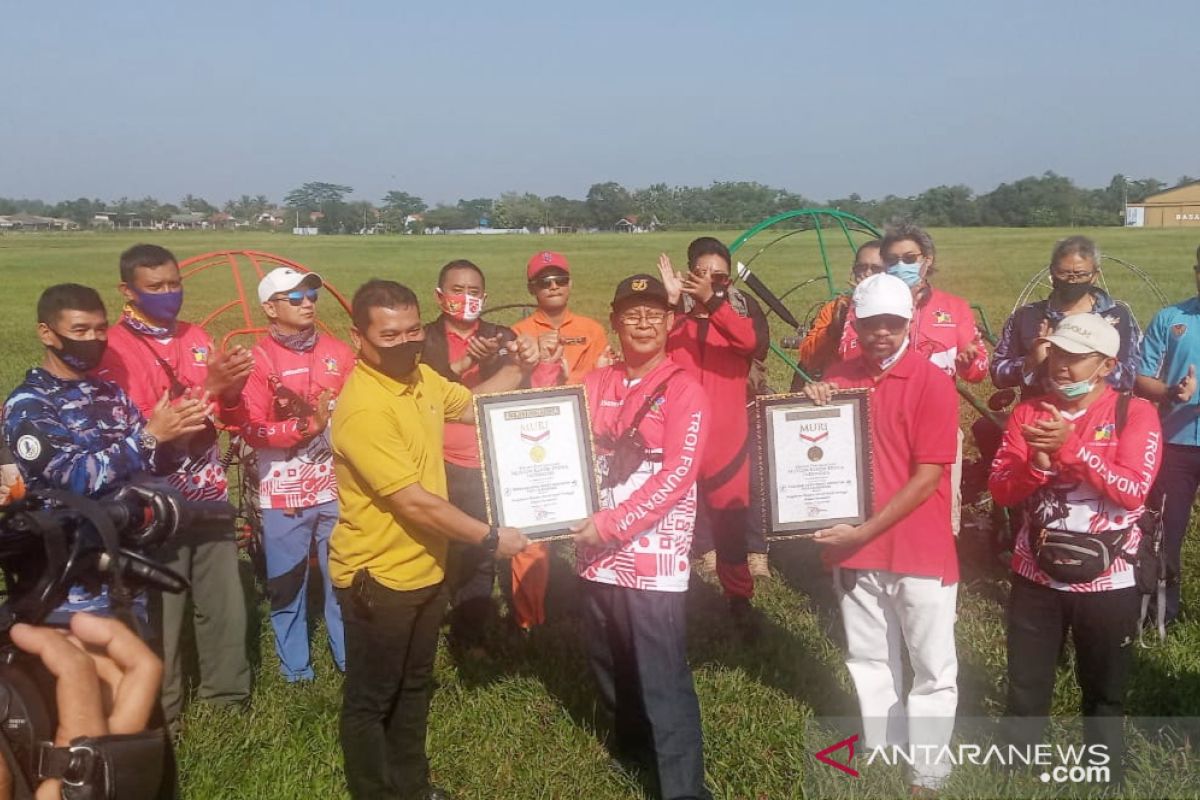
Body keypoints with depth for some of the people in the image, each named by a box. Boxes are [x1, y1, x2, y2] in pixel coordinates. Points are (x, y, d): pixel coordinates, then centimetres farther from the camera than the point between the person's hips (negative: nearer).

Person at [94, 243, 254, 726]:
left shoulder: (197, 338, 9)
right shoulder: (112, 349, -10)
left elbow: (231, 419, 9)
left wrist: (232, 391, -13)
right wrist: (208, 388, -28)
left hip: (210, 494, 5)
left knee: (225, 602, 12)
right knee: (162, 609, 4)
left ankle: (227, 695, 30)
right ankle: (161, 710, 23)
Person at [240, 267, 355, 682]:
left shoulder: (338, 352, 5)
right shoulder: (258, 359, -6)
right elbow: (252, 429, -12)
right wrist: (310, 424, -18)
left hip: (336, 487, 3)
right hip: (283, 492, -2)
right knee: (287, 583, 9)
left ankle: (352, 660, 27)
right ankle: (295, 669, 25)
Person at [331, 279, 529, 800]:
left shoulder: (419, 375, 0)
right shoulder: (363, 410, -28)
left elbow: (475, 406, 18)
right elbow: (415, 502, -28)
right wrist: (490, 538, -19)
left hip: (425, 566, 9)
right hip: (377, 576, -9)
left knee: (414, 686, 24)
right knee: (371, 699, 12)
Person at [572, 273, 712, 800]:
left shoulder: (683, 390, -7)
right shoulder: (596, 385, 10)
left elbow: (677, 473, -15)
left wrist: (612, 523, -19)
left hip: (654, 558, -6)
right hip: (597, 552, 6)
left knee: (663, 680, -4)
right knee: (609, 665, 19)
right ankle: (633, 745, 43)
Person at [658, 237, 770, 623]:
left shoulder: (743, 305, 3)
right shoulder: (672, 307, 3)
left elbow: (755, 343, -19)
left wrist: (713, 300, -27)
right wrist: (670, 301, -22)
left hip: (727, 430, 0)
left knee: (730, 514, 8)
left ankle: (739, 597, 23)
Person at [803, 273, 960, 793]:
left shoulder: (933, 382, -12)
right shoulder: (839, 378, 3)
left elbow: (928, 476, -15)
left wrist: (865, 532, -18)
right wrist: (811, 411, -9)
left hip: (920, 550, -4)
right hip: (854, 548, 5)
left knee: (933, 671, 8)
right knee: (870, 664, 17)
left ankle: (927, 777, 23)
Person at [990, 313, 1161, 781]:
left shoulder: (1135, 414, -8)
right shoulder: (1028, 413, 2)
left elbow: (1133, 491, -19)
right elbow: (1000, 490, -3)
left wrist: (1072, 448, -27)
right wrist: (1038, 460, -22)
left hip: (1108, 583, -2)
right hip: (1036, 577, 2)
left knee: (1104, 693, 16)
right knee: (1026, 689, 13)